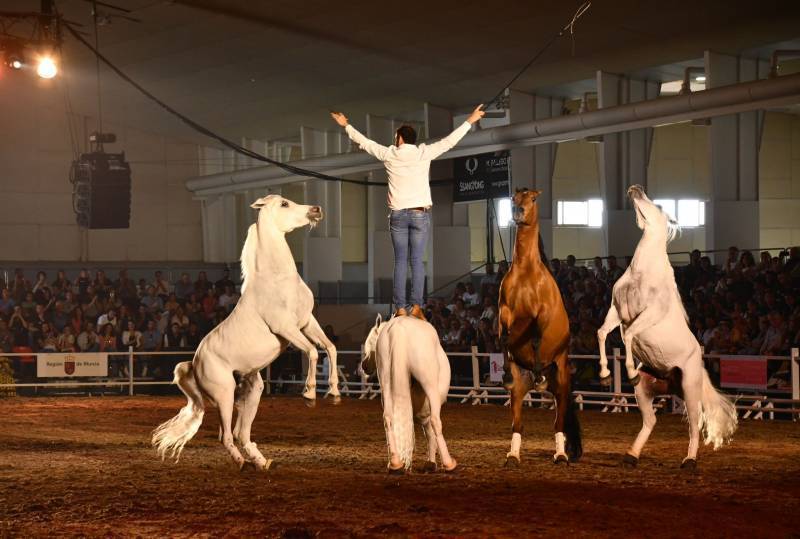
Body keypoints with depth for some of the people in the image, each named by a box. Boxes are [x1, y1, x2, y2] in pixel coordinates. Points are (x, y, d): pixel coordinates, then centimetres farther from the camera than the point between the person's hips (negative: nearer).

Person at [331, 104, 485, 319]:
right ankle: (416, 306, -8)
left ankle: (400, 308, -3)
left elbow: (364, 142, 12)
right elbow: (450, 141, 3)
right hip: (420, 214, -1)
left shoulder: (389, 154, 0)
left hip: (398, 214, 1)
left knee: (400, 261, 2)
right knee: (417, 261, -1)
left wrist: (346, 126, 27)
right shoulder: (424, 153, -2)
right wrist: (470, 121, 13)